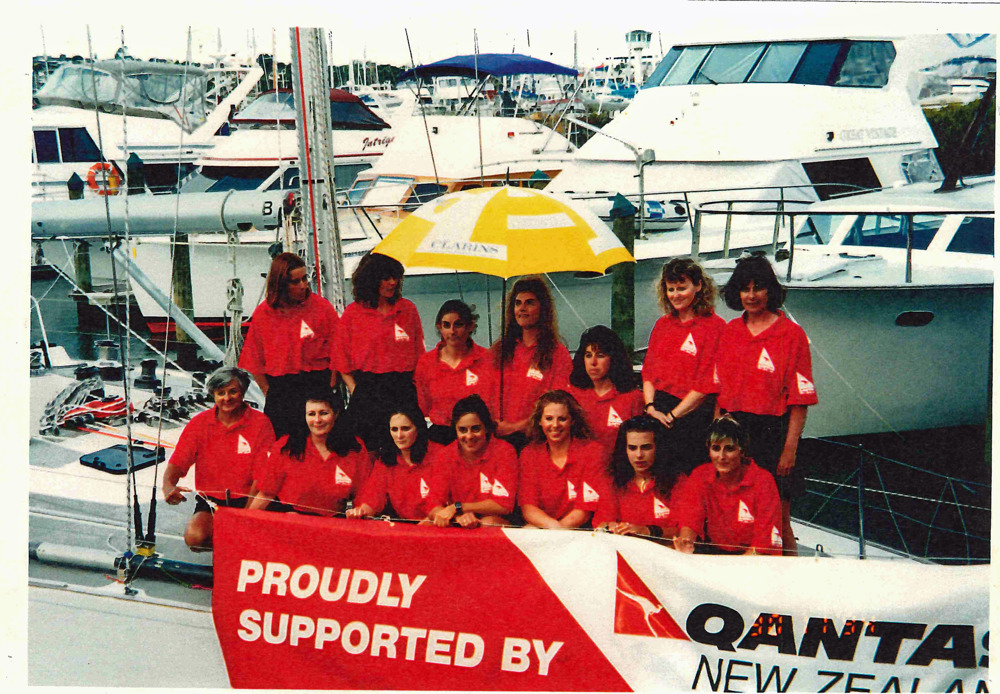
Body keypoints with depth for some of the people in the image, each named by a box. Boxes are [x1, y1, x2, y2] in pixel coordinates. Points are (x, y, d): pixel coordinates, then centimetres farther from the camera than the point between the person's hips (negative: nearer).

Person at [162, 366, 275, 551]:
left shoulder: (260, 423, -5)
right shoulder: (199, 423, 2)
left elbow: (262, 477, -8)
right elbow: (177, 463, -4)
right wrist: (168, 487, -28)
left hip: (246, 500, -2)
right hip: (210, 500, 2)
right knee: (194, 537, -27)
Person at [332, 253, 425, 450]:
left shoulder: (408, 309, 8)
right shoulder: (353, 313, 2)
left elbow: (419, 354, 11)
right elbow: (342, 359, 4)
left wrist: (418, 389, 1)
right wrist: (356, 392, -4)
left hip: (404, 389, 2)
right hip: (367, 389, -2)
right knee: (370, 453, -2)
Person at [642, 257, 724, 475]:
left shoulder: (714, 326, -4)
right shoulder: (662, 324, 14)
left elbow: (707, 383, -9)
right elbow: (648, 370, 14)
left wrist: (672, 415, -11)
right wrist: (650, 406, -3)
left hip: (691, 415, -5)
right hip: (658, 413, 5)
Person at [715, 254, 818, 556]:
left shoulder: (791, 334, -2)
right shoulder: (728, 332, 11)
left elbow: (799, 399, -6)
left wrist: (790, 449, -12)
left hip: (772, 433, -4)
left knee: (778, 518, -1)